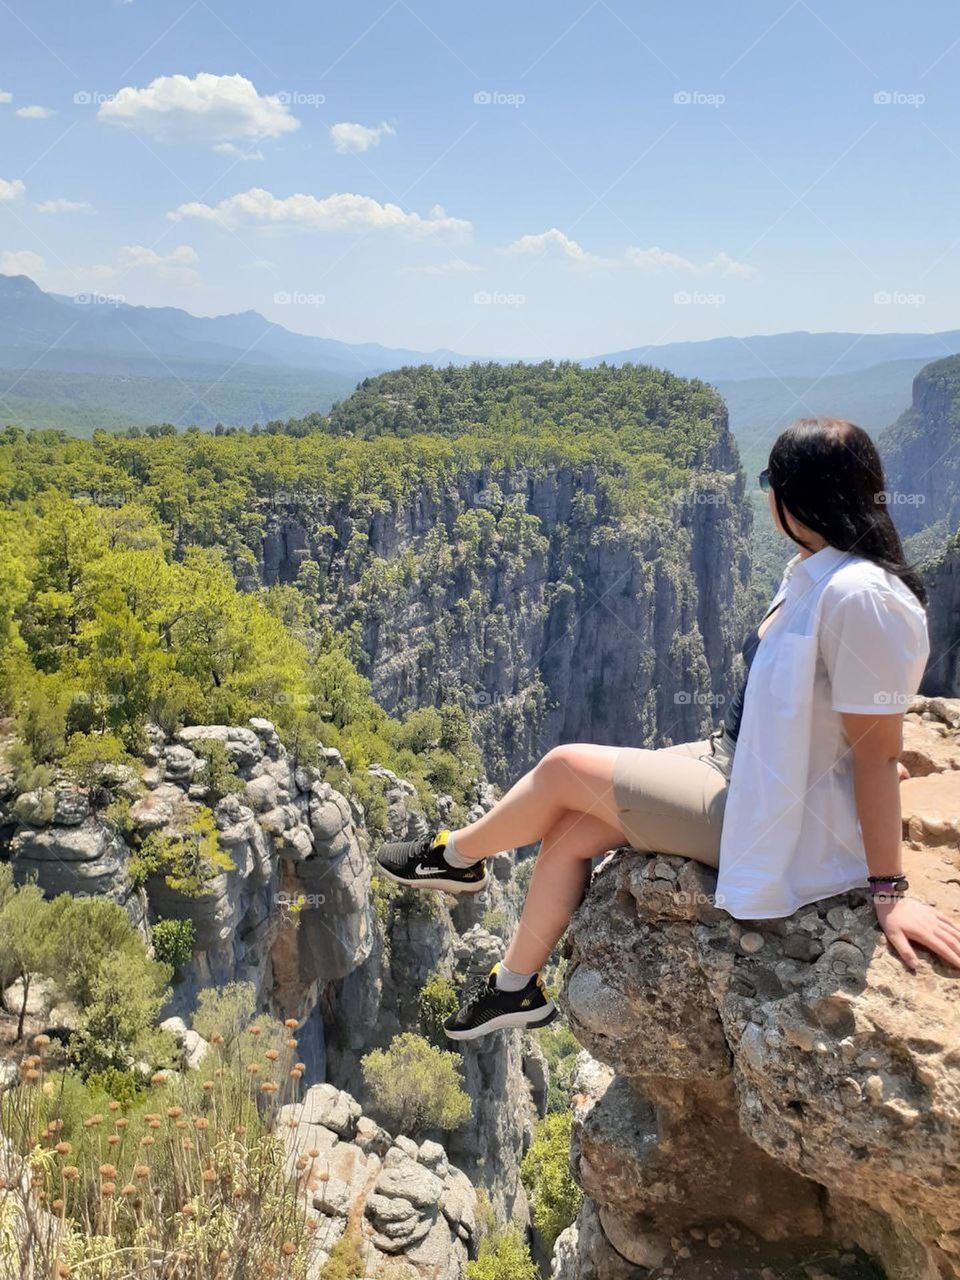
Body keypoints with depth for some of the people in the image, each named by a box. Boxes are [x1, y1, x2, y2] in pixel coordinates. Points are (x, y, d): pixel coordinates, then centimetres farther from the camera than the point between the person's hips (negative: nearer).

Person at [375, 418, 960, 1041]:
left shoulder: (861, 596, -26)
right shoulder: (812, 572, 3)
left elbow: (879, 753, -24)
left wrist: (889, 890, -19)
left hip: (784, 824, -8)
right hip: (741, 766, 8)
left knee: (565, 767, -4)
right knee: (570, 833, 5)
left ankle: (457, 857, 24)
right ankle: (515, 986, 27)